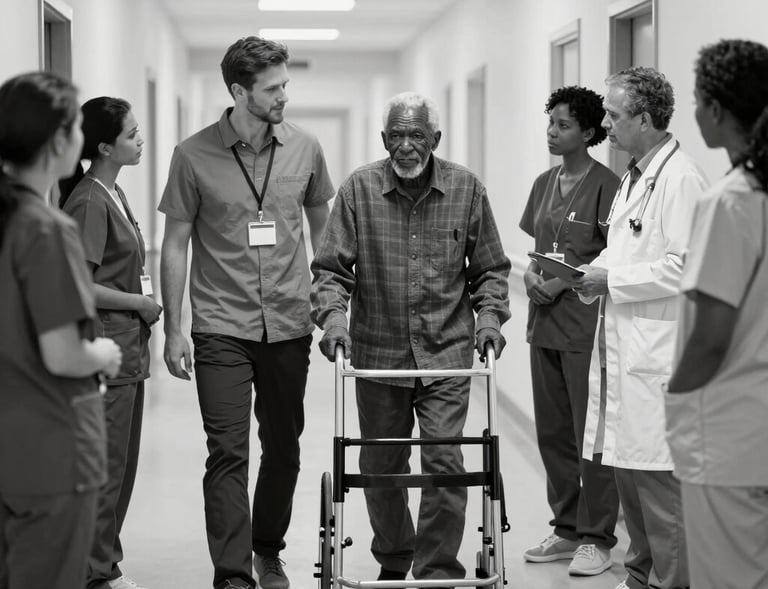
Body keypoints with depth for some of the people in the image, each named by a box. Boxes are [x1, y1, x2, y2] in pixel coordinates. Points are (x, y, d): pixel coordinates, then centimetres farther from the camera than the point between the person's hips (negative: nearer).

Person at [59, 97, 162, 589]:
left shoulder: (114, 194, 12)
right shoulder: (89, 202, -16)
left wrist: (144, 300, 6)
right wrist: (139, 303, -12)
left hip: (128, 347, 10)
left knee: (122, 464, 15)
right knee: (105, 467, -2)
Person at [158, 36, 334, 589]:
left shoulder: (305, 148, 3)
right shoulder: (194, 156, -5)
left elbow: (323, 230, 14)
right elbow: (175, 245, 1)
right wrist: (173, 330, -2)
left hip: (290, 326, 3)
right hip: (221, 329, -3)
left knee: (284, 448, 12)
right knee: (228, 453, -7)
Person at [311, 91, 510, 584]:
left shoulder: (467, 189, 2)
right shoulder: (359, 189, -1)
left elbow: (491, 268, 10)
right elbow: (331, 267, 0)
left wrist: (490, 315, -4)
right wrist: (333, 316, -14)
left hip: (447, 353, -1)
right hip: (378, 353, 1)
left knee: (445, 462, -8)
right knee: (381, 465, 12)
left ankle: (439, 572, 4)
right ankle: (393, 561, 33)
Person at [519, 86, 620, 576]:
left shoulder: (604, 184, -8)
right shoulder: (545, 184, 14)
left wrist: (563, 281, -16)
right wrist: (531, 273, 1)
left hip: (585, 324, -7)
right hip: (545, 321, 8)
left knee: (591, 433, -3)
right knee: (552, 432, 12)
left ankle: (596, 539, 5)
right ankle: (566, 529, 23)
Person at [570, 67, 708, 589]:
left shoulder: (680, 178, -14)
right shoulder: (634, 177, 17)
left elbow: (682, 267, -21)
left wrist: (611, 278, -15)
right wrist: (592, 272, 7)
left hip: (657, 355, -10)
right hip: (623, 349, 10)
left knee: (659, 480, -5)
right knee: (626, 469, 16)